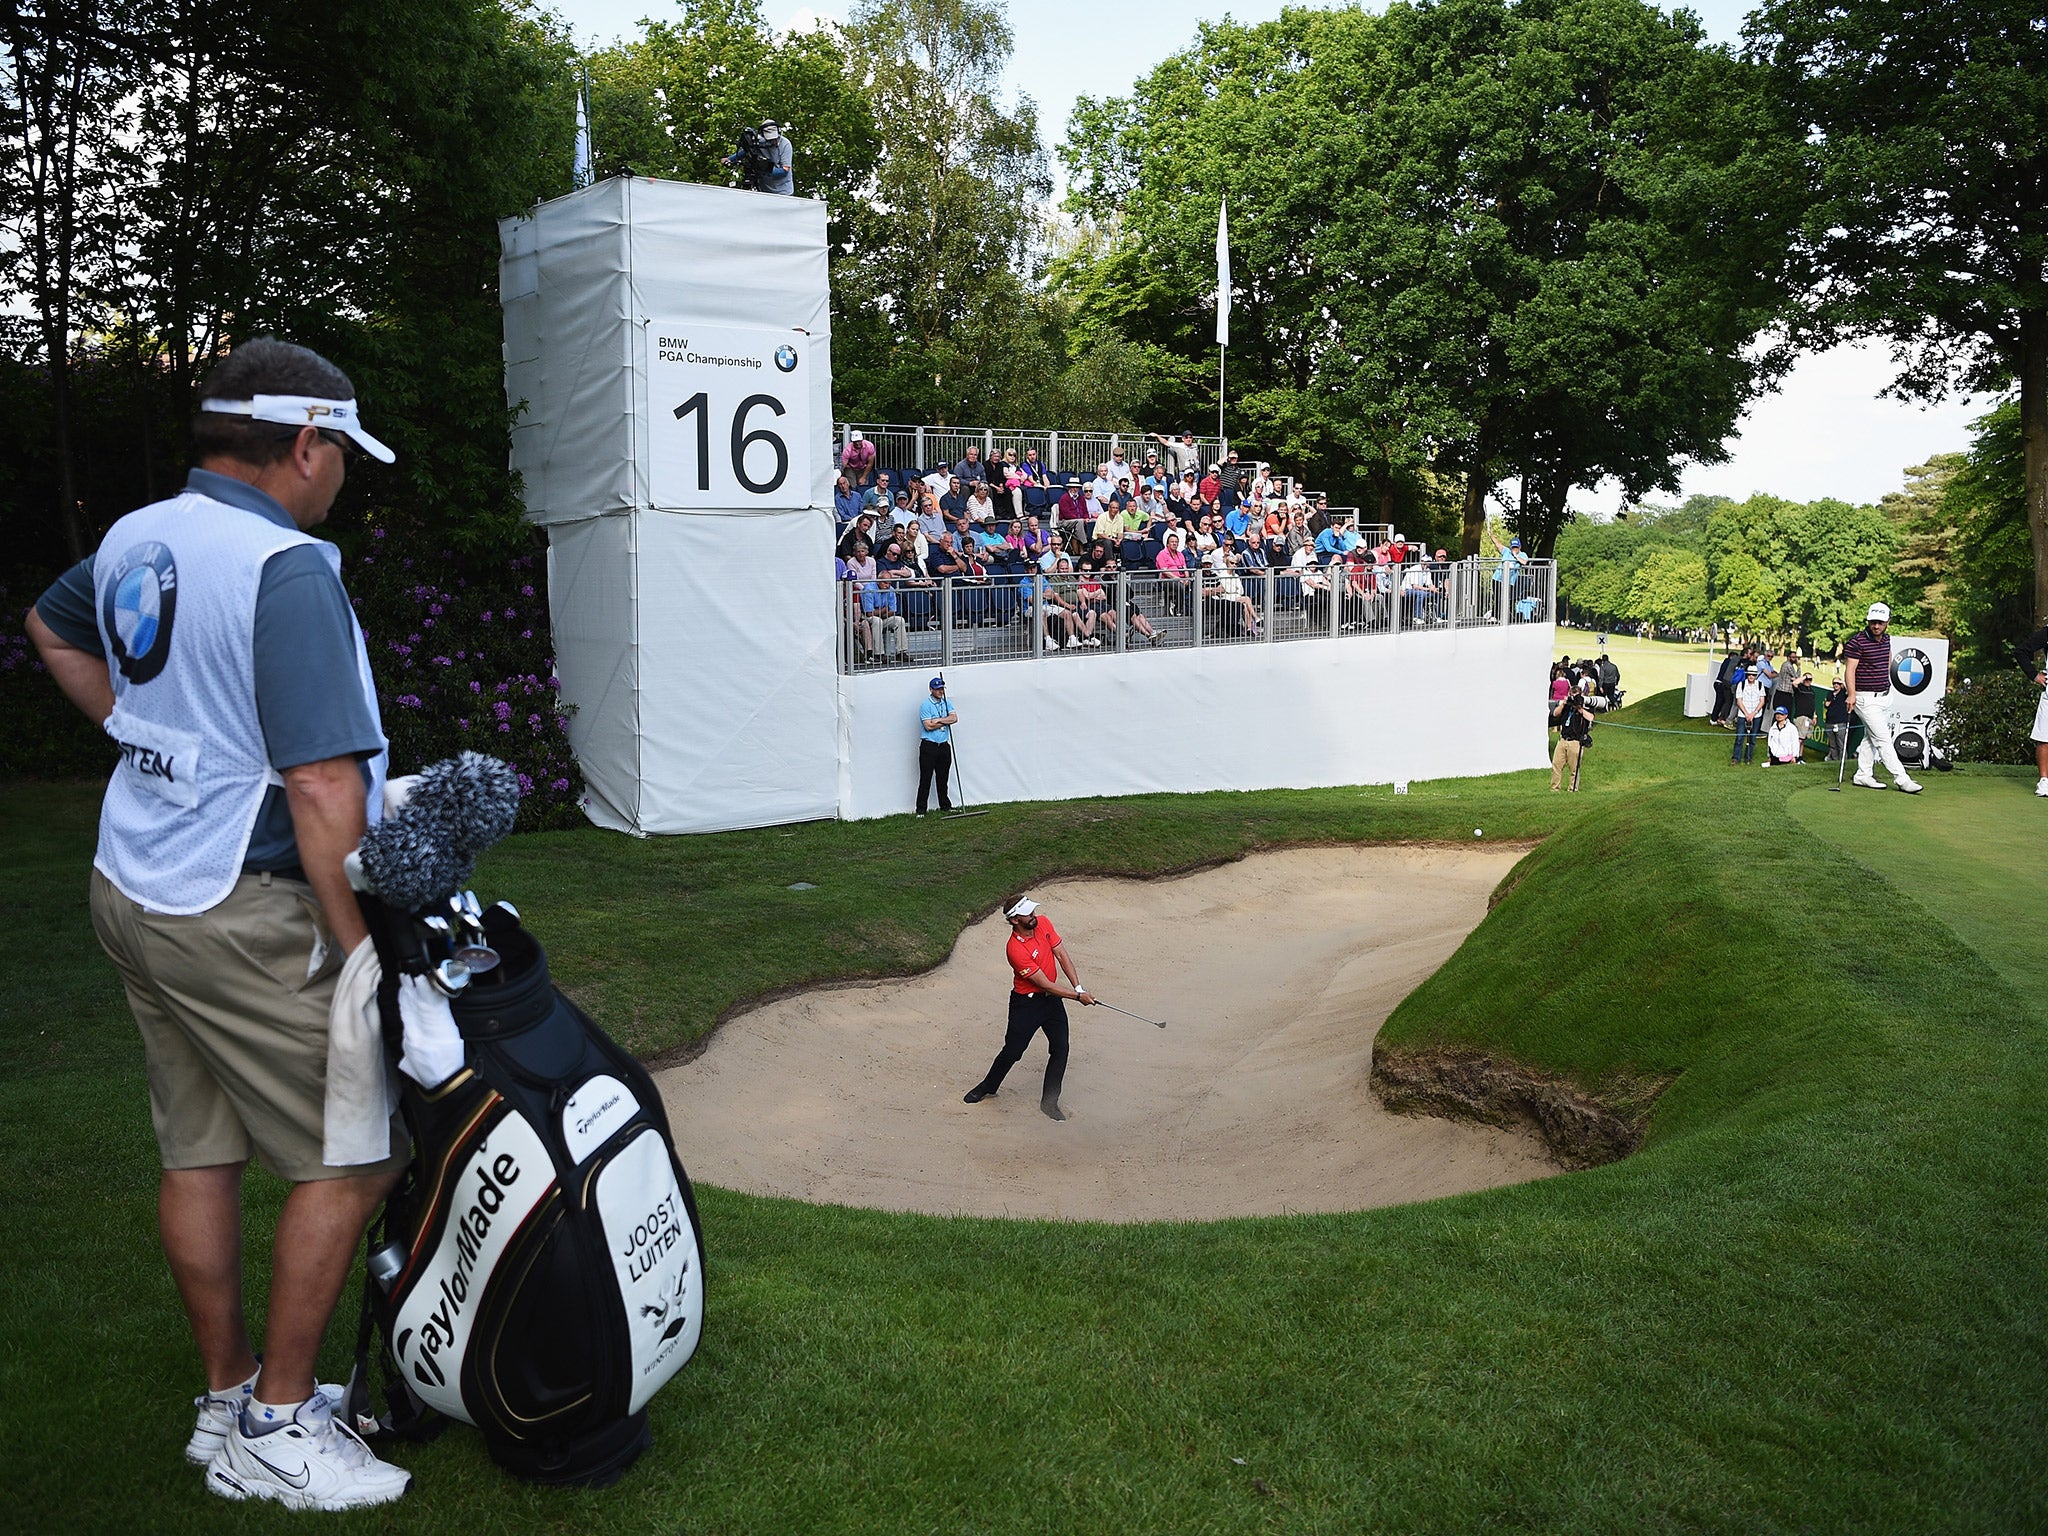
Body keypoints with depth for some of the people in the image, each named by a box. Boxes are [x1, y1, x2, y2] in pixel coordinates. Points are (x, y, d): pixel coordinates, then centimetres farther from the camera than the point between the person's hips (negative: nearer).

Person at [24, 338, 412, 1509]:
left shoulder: (134, 539, 7)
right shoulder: (288, 570, -20)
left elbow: (53, 626, 31)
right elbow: (322, 790, -25)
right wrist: (365, 955, -20)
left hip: (133, 887, 9)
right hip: (242, 915, -9)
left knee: (200, 1152, 16)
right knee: (355, 1157, 2)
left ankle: (228, 1400, 30)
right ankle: (279, 1429, 11)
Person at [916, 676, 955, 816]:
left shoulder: (946, 703, 11)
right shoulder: (925, 705, -8)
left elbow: (954, 718, -4)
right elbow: (928, 726, -17)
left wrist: (938, 720, -15)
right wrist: (945, 721, -7)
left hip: (944, 746, 5)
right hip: (928, 746, -5)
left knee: (943, 778, 12)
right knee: (925, 778, -5)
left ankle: (945, 806, 21)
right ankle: (921, 810, -2)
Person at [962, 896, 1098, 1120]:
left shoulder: (1043, 923, -8)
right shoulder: (1015, 949, -28)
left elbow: (1062, 955, -3)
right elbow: (1044, 984, -24)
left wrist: (1078, 987, -12)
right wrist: (1077, 997, -20)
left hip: (1052, 998, 6)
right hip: (1026, 1003, -6)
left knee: (1060, 1049, -1)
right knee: (1012, 1052, 4)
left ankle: (1049, 1101, 11)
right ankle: (988, 1087, 30)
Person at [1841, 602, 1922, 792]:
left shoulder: (1886, 638, 7)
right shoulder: (1856, 642, -16)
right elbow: (1849, 669, -19)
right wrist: (1852, 694, -29)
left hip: (1885, 696, 8)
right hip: (1866, 698, -8)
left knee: (1871, 737, 12)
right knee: (1883, 739, -9)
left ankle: (1862, 775, 20)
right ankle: (1901, 779, -11)